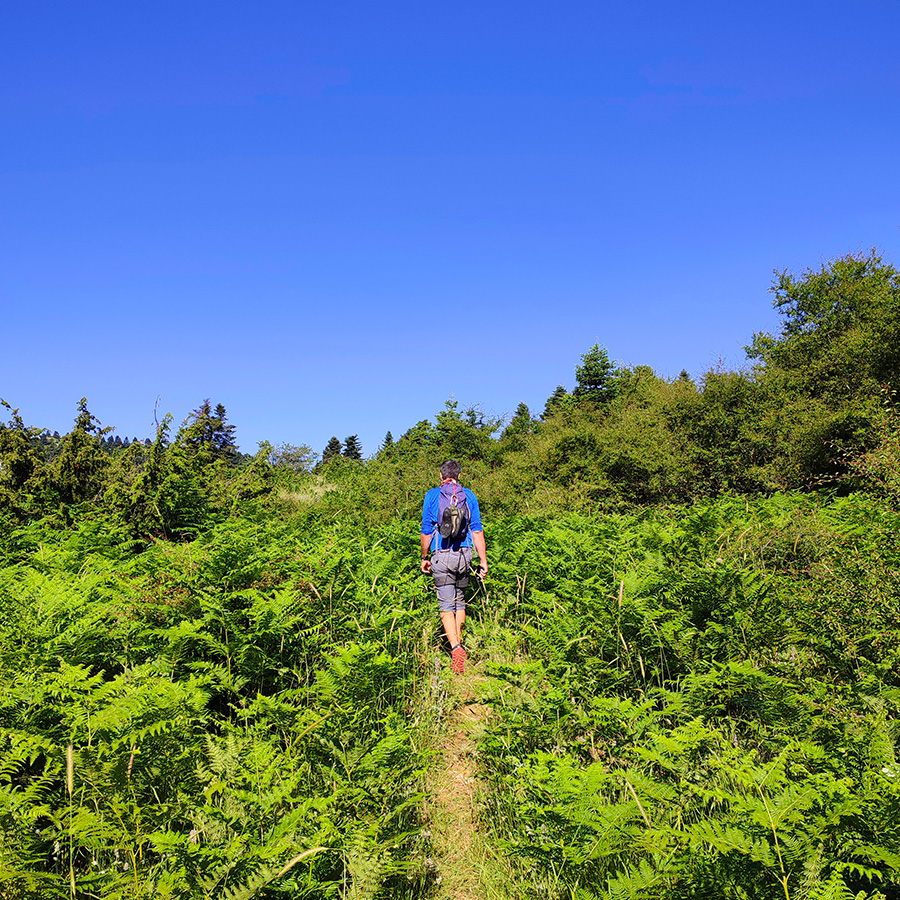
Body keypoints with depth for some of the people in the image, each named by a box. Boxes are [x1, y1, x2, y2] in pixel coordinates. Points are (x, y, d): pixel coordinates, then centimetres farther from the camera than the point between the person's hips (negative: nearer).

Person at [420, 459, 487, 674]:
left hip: (441, 556, -3)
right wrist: (483, 560, 6)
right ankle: (459, 643, 25)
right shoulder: (469, 495, 7)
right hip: (464, 554, 3)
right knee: (460, 601, 19)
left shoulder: (432, 495, 2)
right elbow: (477, 531, 3)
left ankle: (455, 648, -18)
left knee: (446, 605, -2)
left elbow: (426, 531, 1)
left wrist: (424, 558, 12)